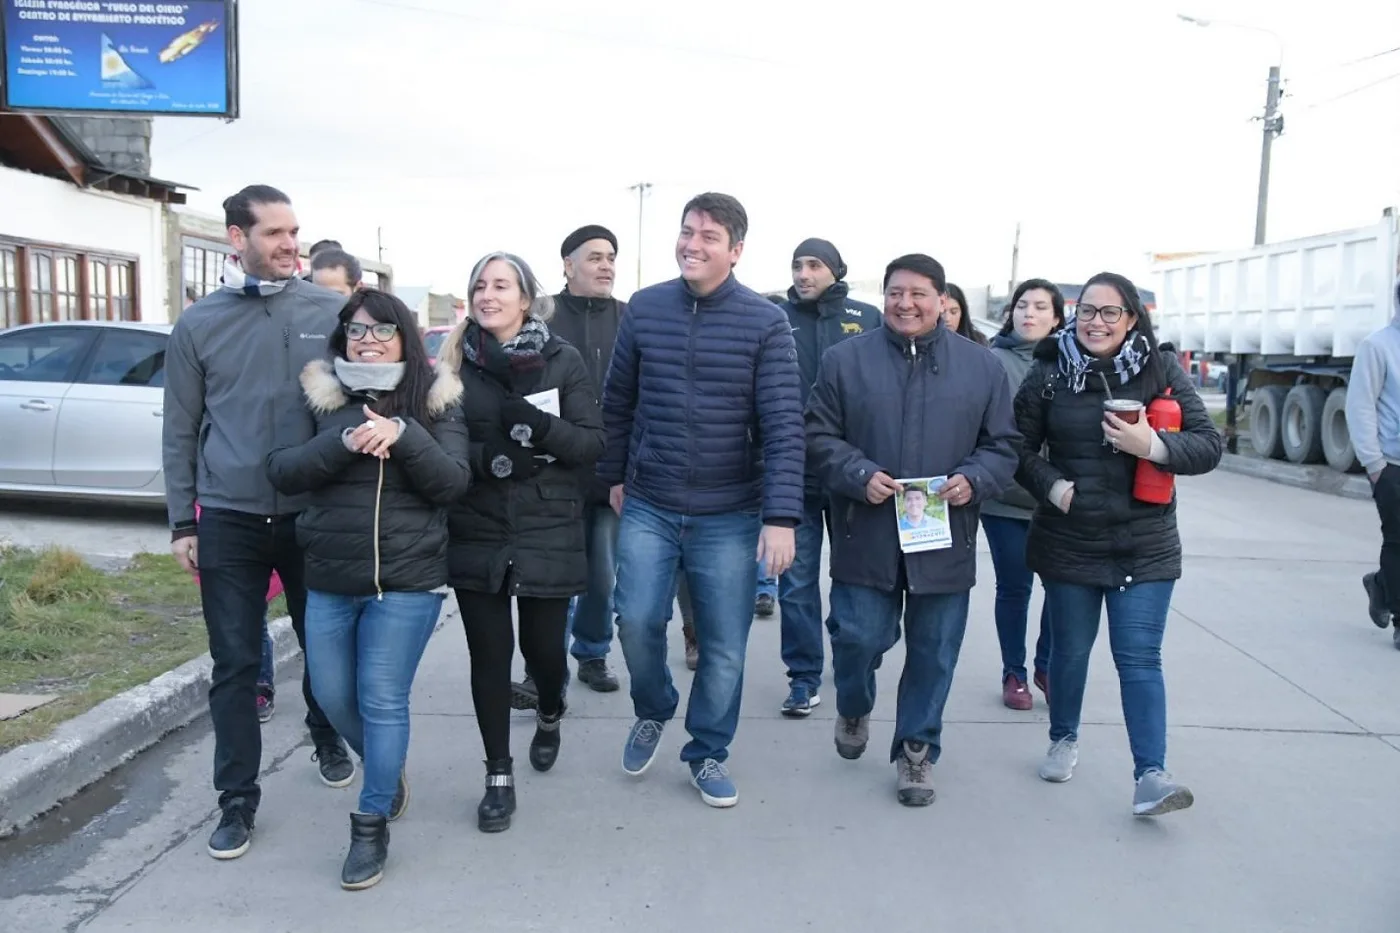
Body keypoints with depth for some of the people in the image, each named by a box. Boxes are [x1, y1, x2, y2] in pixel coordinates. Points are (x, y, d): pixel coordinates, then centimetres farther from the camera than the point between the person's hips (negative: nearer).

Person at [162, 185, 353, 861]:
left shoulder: (331, 312, -1)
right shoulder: (198, 324, 1)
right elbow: (181, 431, 6)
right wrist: (182, 522, 3)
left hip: (315, 514, 0)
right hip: (229, 520, 0)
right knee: (234, 664, 5)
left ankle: (326, 738, 41)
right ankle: (238, 799, 17)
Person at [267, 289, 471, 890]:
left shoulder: (435, 400, -1)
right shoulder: (316, 395, 3)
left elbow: (455, 483, -10)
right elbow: (281, 471, -7)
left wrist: (405, 435, -24)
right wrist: (343, 443, -22)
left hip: (408, 581, -3)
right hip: (329, 579, 3)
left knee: (383, 701, -1)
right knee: (333, 697, 14)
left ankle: (371, 827, 15)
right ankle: (388, 771, 42)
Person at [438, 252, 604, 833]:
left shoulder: (563, 361, 0)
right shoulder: (455, 361, 4)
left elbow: (593, 443, -5)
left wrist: (538, 425, -22)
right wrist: (487, 458, -16)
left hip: (548, 533, -1)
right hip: (477, 534, 1)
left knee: (543, 645, 7)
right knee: (489, 653, 3)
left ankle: (550, 715, 43)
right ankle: (499, 777, 20)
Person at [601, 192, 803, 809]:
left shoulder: (766, 322, -7)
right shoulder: (644, 309, 1)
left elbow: (783, 425, -13)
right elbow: (618, 403, 11)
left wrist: (780, 516, -20)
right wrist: (614, 476, 13)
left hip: (730, 517, -1)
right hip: (648, 508, 2)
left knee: (724, 646, 6)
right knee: (637, 620, -4)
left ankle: (708, 753, 29)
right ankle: (653, 711, 29)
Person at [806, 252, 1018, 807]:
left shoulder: (982, 366, 5)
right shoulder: (846, 359, 1)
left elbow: (1002, 445, 7)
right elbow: (820, 437, 0)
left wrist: (973, 479, -12)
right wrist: (860, 475, -16)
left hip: (945, 540, 2)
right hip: (866, 538, -1)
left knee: (934, 652, 8)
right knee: (860, 637, 3)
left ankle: (916, 750, 27)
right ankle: (853, 710, 36)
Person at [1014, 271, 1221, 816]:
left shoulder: (1161, 370, -3)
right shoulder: (1050, 373, -2)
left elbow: (1208, 445, -4)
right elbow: (1019, 446, 2)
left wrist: (1153, 445, -22)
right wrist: (1053, 486, -14)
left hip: (1144, 546, -1)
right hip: (1068, 542, 1)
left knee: (1140, 659, -3)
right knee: (1070, 649, 14)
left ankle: (1150, 775, 1)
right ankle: (1064, 740, 36)